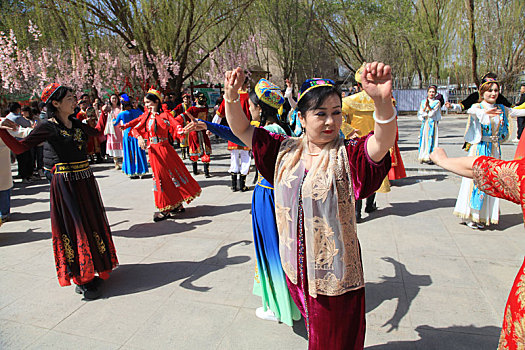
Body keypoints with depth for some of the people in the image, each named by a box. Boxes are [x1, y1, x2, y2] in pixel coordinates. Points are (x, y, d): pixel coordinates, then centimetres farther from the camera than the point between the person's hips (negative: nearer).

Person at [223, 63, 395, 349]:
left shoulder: (348, 156, -15)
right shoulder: (285, 151, -2)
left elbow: (383, 142, -35)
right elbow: (242, 130, 0)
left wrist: (382, 101, -55)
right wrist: (231, 96, -18)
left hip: (336, 272, -4)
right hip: (296, 267, 4)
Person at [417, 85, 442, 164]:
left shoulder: (437, 102, 3)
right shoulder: (423, 102, 11)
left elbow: (432, 113, -9)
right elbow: (420, 113, 4)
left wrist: (428, 105, -18)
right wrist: (425, 105, -9)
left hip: (433, 123, -2)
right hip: (424, 123, 3)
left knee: (431, 139, -6)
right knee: (423, 139, 0)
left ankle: (429, 157, -4)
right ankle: (422, 157, 4)